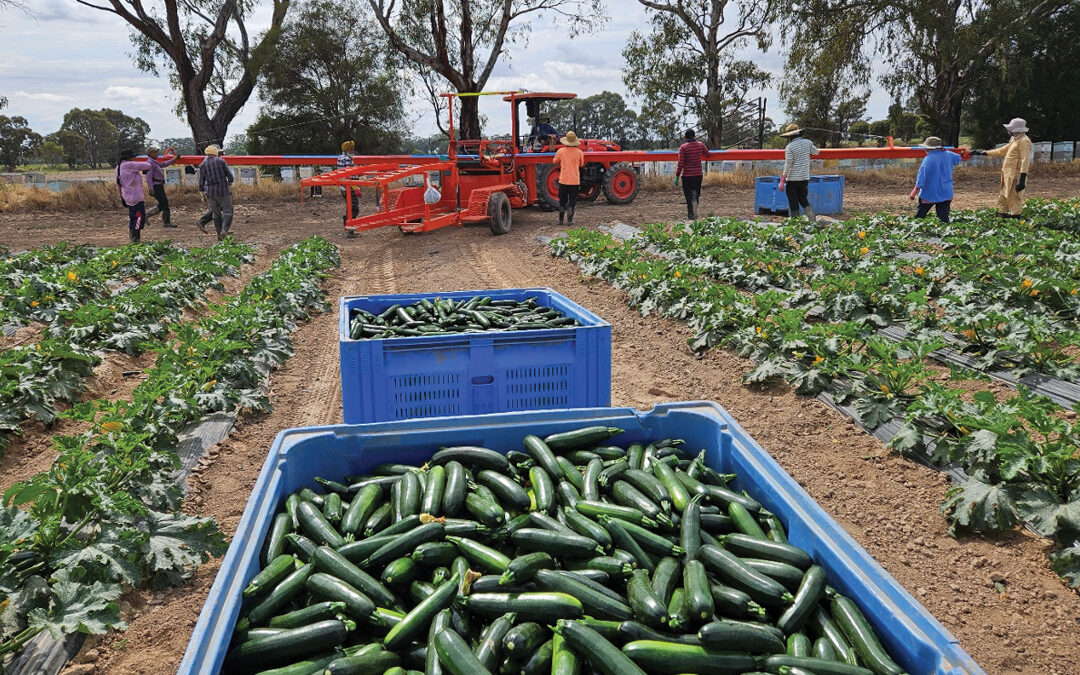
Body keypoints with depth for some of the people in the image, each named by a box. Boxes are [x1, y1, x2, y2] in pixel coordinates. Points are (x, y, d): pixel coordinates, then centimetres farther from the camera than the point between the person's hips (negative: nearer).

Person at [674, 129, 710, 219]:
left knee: (689, 196, 3)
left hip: (687, 175, -4)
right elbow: (707, 155, 20)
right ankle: (694, 214, 22)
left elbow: (680, 164, -13)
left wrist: (677, 176, -8)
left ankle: (691, 215, 3)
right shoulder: (700, 145, 2)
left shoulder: (683, 147, -10)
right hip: (698, 174, 4)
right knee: (696, 194, 16)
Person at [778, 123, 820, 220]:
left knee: (793, 204, 2)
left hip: (792, 179, -5)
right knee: (803, 200, 17)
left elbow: (788, 164, -15)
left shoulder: (790, 147, -11)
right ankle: (812, 219, 6)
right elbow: (816, 152, 21)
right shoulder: (808, 142, 3)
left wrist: (782, 180, -12)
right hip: (805, 178, 5)